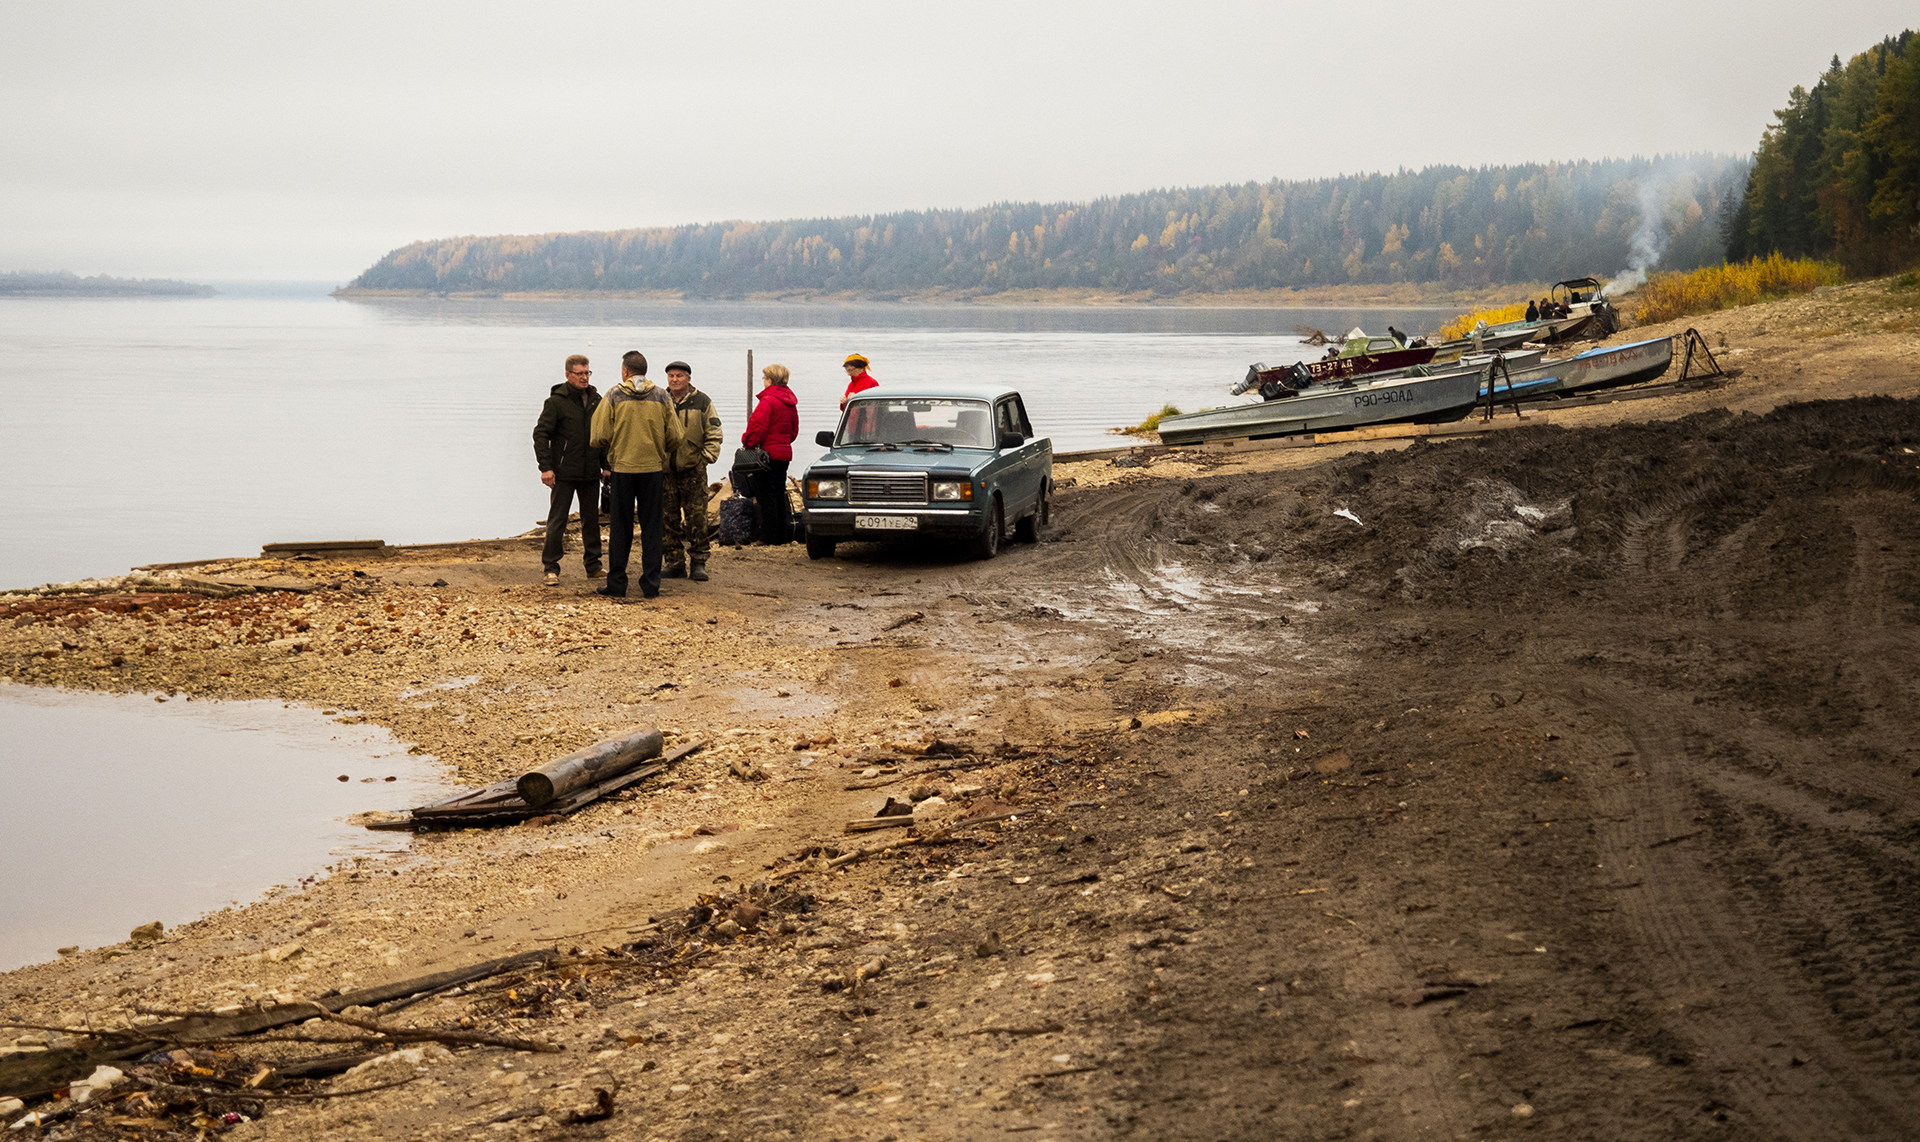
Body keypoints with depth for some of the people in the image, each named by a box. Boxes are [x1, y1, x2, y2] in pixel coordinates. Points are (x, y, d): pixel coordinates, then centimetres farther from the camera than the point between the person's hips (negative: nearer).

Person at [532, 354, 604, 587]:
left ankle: (594, 566, 20)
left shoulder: (596, 400, 9)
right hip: (564, 473, -5)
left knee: (591, 519, 11)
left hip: (590, 473, 5)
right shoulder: (556, 401, -7)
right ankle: (551, 568, 2)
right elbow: (541, 434, -9)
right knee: (557, 520, -3)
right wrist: (545, 467, -16)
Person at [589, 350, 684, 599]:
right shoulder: (662, 397, 1)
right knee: (651, 527, 7)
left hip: (622, 468, -1)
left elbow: (600, 437, -8)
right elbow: (675, 438, 0)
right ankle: (651, 583, 7)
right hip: (653, 469, 1)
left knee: (621, 527, 6)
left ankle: (616, 583, 8)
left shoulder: (614, 397, -5)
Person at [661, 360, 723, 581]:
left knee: (697, 517, -4)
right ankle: (674, 562, 11)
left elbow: (714, 434, 5)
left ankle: (698, 563, 2)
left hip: (693, 470, -2)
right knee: (670, 519, 4)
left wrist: (706, 457, -6)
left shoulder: (702, 402, 3)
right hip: (666, 470, 2)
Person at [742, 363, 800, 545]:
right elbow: (794, 430, 19)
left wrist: (748, 443, -5)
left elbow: (758, 428, -19)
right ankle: (782, 533, 17)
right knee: (779, 494, 14)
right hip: (785, 452, 8)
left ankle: (770, 535, -3)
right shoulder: (790, 403, 12)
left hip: (768, 453, -8)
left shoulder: (767, 401, -16)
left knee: (765, 496, -3)